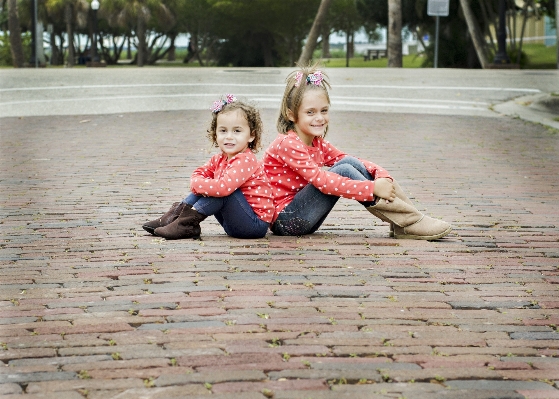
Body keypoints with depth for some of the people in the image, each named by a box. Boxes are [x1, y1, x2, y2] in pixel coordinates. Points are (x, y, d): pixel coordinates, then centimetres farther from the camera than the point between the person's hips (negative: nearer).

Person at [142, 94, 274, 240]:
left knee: (224, 190, -27)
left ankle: (188, 223, -21)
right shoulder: (219, 159, 7)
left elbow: (223, 186, -34)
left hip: (256, 225, -9)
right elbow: (199, 173, 12)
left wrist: (197, 184, -17)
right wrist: (197, 182, -13)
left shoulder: (245, 161, -21)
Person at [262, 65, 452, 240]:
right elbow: (322, 181, -27)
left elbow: (354, 162, 7)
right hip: (285, 220, -8)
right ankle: (407, 223, -19)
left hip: (302, 219, 8)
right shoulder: (287, 144, -18)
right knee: (344, 171, -21)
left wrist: (381, 175, -15)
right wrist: (372, 188, -30)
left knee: (350, 162, -7)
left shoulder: (318, 144, 10)